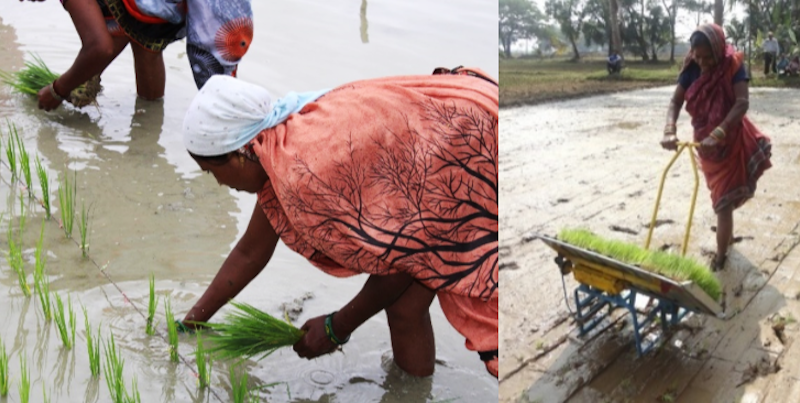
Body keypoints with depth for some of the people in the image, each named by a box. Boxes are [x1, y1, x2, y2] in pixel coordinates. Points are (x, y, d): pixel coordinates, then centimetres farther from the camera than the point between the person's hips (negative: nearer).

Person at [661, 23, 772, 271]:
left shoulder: (733, 66, -20)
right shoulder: (691, 69, -10)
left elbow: (742, 103, -30)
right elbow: (675, 102, -14)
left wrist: (717, 134, -43)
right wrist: (669, 131, -33)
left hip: (731, 140, -4)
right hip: (705, 141, 4)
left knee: (724, 200, -2)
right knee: (721, 196, 24)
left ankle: (720, 257, 8)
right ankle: (726, 235, 46)